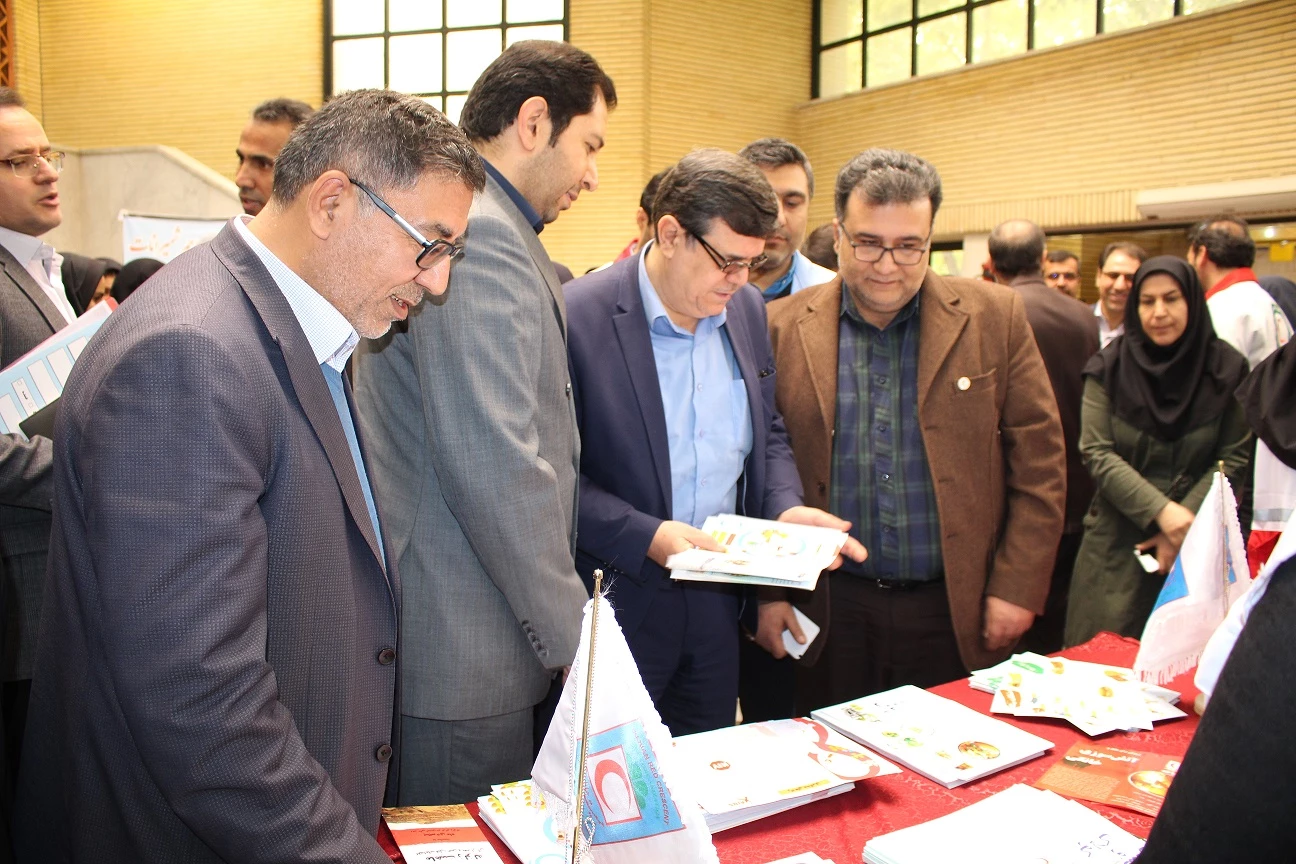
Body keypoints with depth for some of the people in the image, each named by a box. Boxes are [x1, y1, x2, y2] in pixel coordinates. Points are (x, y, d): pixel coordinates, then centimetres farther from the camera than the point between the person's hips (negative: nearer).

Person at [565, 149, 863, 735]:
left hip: (718, 602, 6)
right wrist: (646, 536, -24)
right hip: (620, 599, -5)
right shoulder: (579, 316, -16)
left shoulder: (747, 309, 4)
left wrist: (786, 508, -3)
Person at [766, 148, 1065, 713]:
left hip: (957, 611, 0)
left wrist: (1017, 590, -3)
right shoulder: (783, 327, -1)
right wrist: (769, 592, 0)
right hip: (830, 613, 0)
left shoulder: (994, 318, -1)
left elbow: (1039, 463, 1)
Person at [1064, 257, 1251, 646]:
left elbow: (1233, 458, 0)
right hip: (1118, 543, 0)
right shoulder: (1109, 367, -2)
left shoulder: (1225, 369, 0)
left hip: (1199, 544, 1)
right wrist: (1161, 510, -19)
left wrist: (1185, 524, -10)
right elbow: (1096, 454, -8)